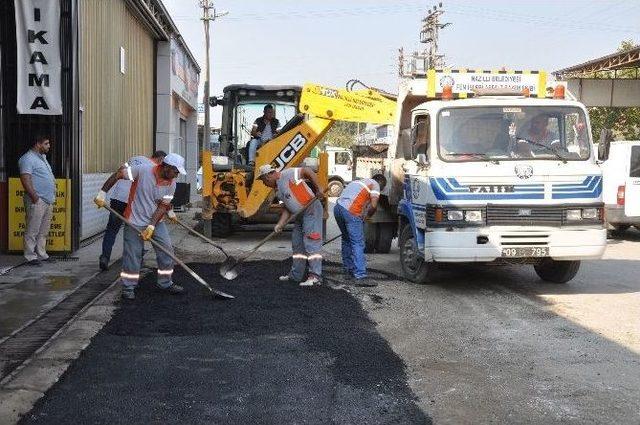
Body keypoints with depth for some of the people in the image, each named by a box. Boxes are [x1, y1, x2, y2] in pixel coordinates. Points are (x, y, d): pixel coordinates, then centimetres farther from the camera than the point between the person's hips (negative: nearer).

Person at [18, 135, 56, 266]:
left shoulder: (42, 157, 20)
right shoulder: (28, 158, -10)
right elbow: (25, 179, -19)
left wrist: (52, 196, 18)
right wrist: (35, 197, -23)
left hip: (48, 200, 9)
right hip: (37, 201, -9)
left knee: (44, 231, 13)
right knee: (32, 230, -4)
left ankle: (41, 254, 20)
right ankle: (30, 256, 0)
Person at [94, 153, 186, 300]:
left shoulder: (171, 183, -8)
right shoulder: (143, 170, -22)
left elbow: (162, 206, -9)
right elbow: (118, 174, -15)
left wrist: (151, 226, -18)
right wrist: (102, 193, -14)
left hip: (156, 221, 5)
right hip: (135, 221, -5)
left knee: (167, 250, 3)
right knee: (132, 254, -1)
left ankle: (165, 283, 19)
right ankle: (128, 288, 13)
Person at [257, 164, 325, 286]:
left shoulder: (287, 174, -11)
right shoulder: (278, 189, 16)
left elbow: (307, 171, -19)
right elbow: (287, 208, 12)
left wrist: (318, 188, -24)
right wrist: (280, 224, 0)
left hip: (312, 210, -10)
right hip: (300, 215, 10)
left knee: (311, 243, -11)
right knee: (297, 244, 13)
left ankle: (315, 276, -11)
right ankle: (295, 275, 22)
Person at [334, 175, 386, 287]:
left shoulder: (360, 181, 33)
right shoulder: (375, 185, 9)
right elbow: (373, 205, -6)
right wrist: (367, 215, 11)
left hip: (338, 207, 8)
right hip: (351, 212, -8)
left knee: (347, 239, 21)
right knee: (358, 243, -8)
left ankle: (349, 271, 26)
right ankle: (360, 277, -15)